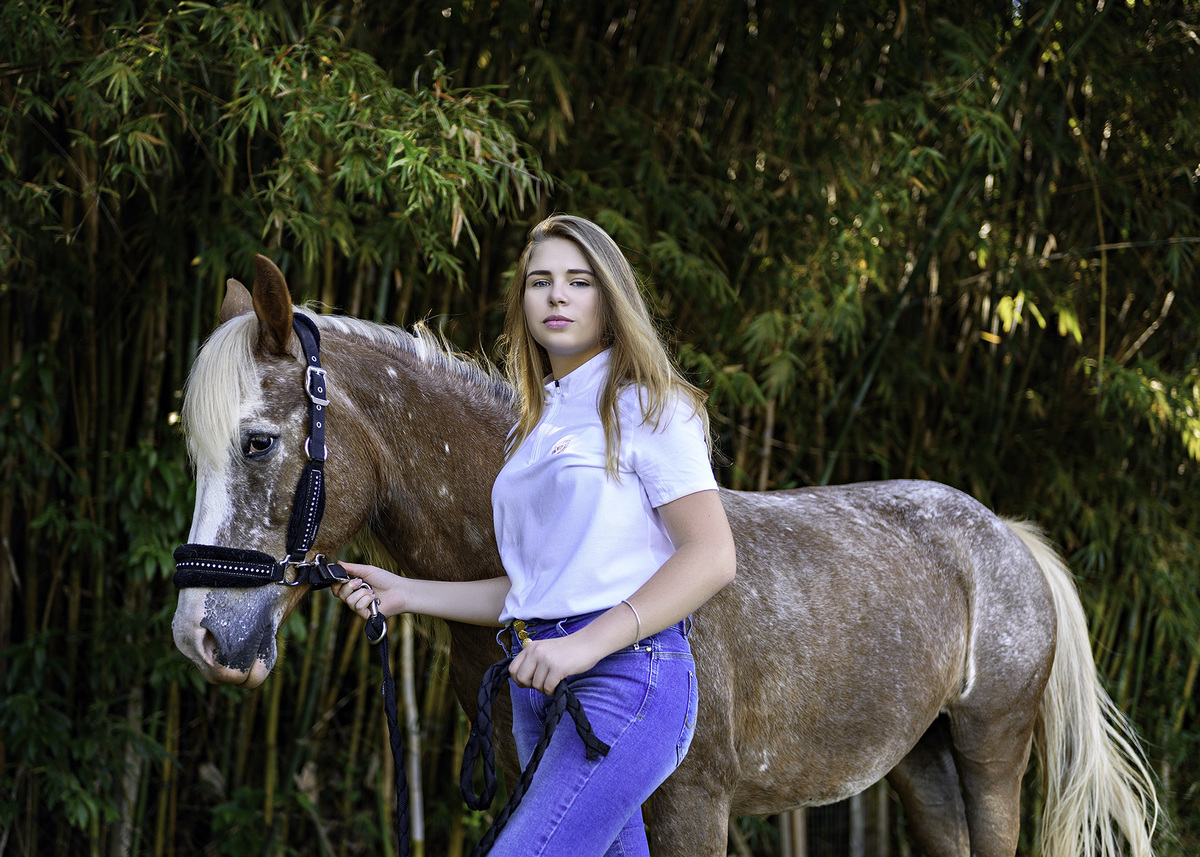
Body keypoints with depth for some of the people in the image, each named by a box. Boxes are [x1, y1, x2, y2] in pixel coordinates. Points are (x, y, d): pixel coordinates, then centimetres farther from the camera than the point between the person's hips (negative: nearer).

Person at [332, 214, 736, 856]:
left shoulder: (646, 406, -3)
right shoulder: (534, 428, 20)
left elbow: (711, 557, -13)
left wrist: (585, 644, -21)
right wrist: (406, 594, 13)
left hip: (627, 678, -8)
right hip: (537, 683, 8)